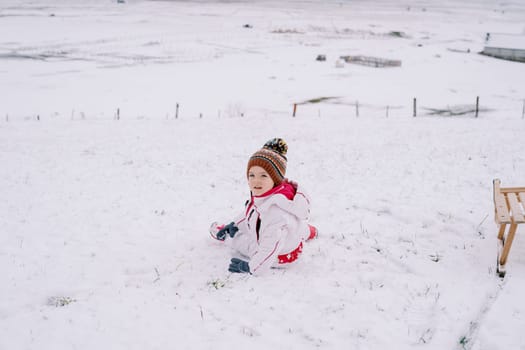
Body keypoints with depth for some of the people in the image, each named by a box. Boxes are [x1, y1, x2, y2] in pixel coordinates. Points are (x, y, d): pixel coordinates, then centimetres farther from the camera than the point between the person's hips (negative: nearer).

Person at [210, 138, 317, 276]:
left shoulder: (275, 211, -45)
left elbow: (270, 248, -37)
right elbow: (251, 212, 7)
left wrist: (251, 267, -23)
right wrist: (234, 224, 12)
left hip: (279, 257, -8)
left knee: (236, 238, 6)